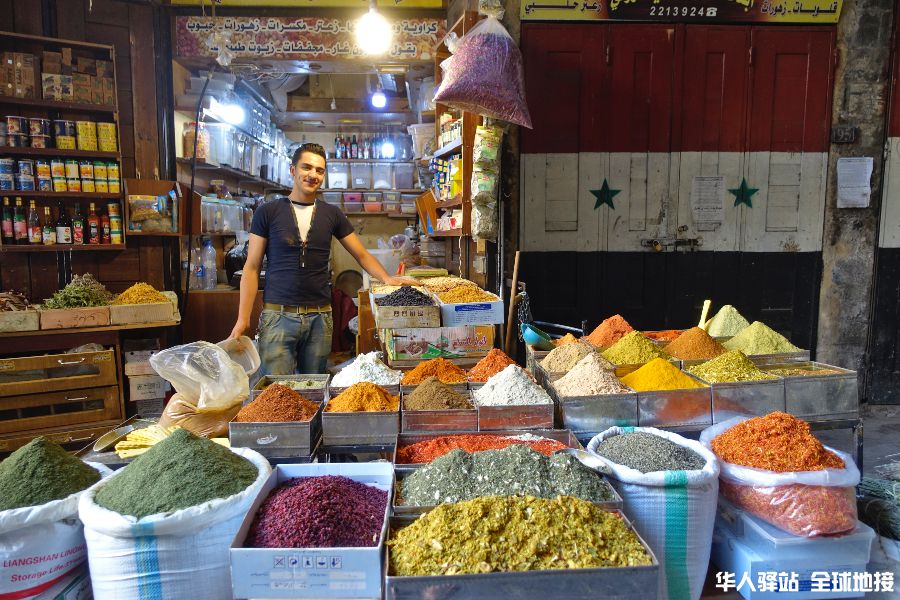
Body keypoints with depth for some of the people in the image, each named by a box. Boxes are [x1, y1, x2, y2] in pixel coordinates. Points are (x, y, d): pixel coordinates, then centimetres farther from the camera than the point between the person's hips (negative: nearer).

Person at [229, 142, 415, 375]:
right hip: (278, 315, -2)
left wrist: (387, 278, -7)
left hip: (320, 316, 2)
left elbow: (362, 254, 12)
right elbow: (252, 268, 2)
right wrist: (243, 319, -5)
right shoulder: (268, 212, 2)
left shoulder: (332, 214, 8)